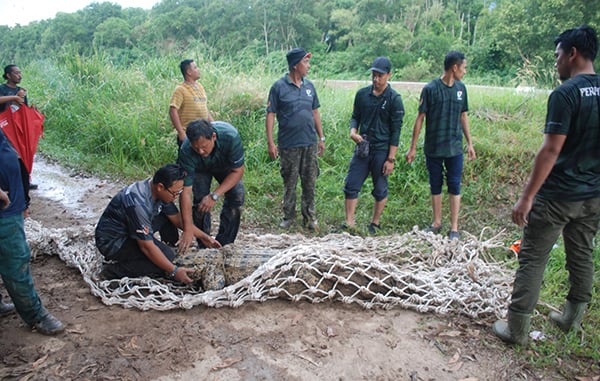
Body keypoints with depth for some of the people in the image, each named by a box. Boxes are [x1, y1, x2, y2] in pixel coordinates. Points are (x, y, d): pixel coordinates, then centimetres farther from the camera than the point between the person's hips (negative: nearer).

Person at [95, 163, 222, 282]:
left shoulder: (158, 190, -8)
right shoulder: (138, 203, -34)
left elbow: (177, 218, 7)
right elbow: (147, 247, -29)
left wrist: (203, 236, 2)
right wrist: (174, 271, -23)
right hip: (111, 242, -9)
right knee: (167, 254, -23)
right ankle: (115, 271, -12)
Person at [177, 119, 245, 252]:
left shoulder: (230, 136, -42)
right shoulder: (186, 151, -39)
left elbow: (238, 171, -29)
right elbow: (185, 192, -38)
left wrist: (215, 195, -38)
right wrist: (188, 231, -41)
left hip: (226, 165, 1)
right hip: (200, 168, 0)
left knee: (236, 197, -14)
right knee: (200, 200, -17)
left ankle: (223, 244, -2)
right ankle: (204, 246, 1)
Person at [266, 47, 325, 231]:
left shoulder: (309, 86, 8)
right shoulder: (279, 87, -6)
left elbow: (315, 112, 14)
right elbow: (270, 115, -6)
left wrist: (321, 138, 12)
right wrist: (270, 142, -11)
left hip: (310, 143, 4)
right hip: (289, 144, -4)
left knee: (310, 182, 10)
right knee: (289, 183, 8)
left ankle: (310, 216, 23)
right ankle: (288, 216, 23)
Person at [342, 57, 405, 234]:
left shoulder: (394, 99, -8)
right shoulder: (362, 94, 4)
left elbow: (396, 131, -8)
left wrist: (391, 159, -11)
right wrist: (353, 131, -9)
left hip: (382, 150, -4)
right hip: (362, 147, 4)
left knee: (380, 190, 8)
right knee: (351, 186, 1)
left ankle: (375, 223, 24)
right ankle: (349, 223, 11)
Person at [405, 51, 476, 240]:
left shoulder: (461, 88, 4)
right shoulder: (430, 89, -9)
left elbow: (463, 116, 13)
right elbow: (420, 118, -6)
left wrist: (469, 143, 13)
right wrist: (413, 148, -6)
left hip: (455, 148, 3)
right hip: (433, 149, -2)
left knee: (454, 186, 3)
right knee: (435, 186, 10)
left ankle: (454, 228, 11)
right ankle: (437, 223, 25)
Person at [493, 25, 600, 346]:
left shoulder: (565, 94, -16)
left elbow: (551, 150, -21)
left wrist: (526, 197, -19)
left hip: (557, 196, -8)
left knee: (532, 260, 1)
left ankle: (517, 329, 8)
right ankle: (572, 318, 35)